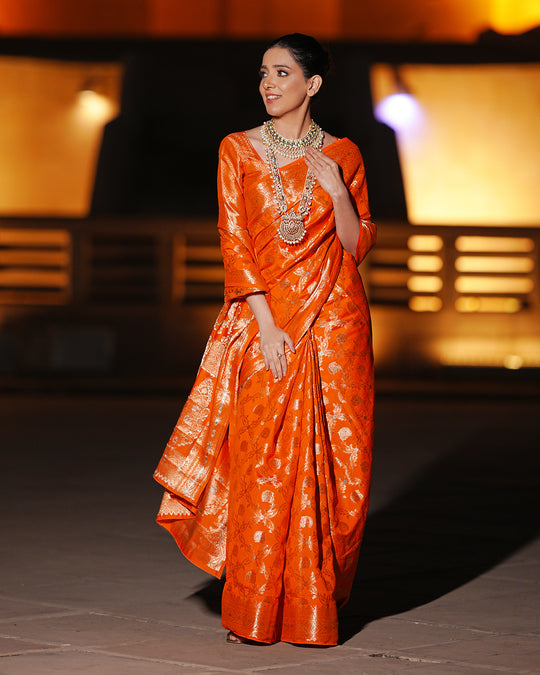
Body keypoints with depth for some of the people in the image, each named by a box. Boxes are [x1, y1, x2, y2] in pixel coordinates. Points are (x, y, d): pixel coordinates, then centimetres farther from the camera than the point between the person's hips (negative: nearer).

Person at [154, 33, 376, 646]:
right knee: (262, 463, -6)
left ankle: (314, 604, 9)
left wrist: (337, 192, -12)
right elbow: (234, 242, -2)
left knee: (329, 461, -1)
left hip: (332, 317, 1)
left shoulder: (342, 155, 7)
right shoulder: (239, 150, 5)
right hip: (262, 319, -1)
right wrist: (266, 324, -11)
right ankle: (255, 611, 3)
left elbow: (358, 245, 6)